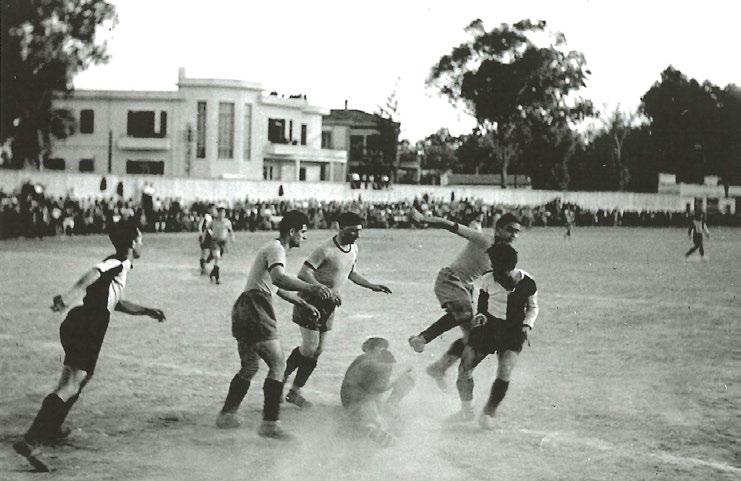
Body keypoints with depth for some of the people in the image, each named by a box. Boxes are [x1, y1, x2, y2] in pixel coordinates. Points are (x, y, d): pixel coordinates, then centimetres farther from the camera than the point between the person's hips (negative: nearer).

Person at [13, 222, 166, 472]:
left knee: (83, 375, 30)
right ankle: (31, 441, -30)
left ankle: (51, 429, 43)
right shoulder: (119, 264, -7)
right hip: (86, 328, -10)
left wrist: (146, 311, 39)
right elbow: (93, 274, -28)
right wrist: (72, 293, -45)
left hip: (76, 326, 10)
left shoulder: (118, 266, 24)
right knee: (71, 386, -18)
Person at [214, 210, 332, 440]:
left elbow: (276, 287, 37)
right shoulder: (276, 249, -10)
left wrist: (304, 304, 38)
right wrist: (310, 288, -45)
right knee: (278, 364, -14)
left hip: (243, 309, 11)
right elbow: (279, 279, -31)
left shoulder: (272, 247, 24)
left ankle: (226, 415, 25)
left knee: (249, 368, 20)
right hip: (255, 311, -11)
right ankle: (269, 423, -18)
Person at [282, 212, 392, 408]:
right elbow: (304, 273, -28)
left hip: (329, 304, 8)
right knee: (310, 347, -13)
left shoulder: (353, 249, 5)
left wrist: (372, 286, 14)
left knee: (317, 350, 7)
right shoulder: (326, 250, -23)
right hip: (311, 301, -8)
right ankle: (281, 378, 8)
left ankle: (295, 392, 15)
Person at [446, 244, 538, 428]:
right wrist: (481, 315, -4)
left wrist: (527, 325, -9)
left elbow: (533, 308, 7)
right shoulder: (489, 279, -10)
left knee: (505, 372, -22)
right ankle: (467, 410, 14)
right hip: (489, 325, 2)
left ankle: (488, 413, -4)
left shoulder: (527, 284, -12)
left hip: (513, 331, -2)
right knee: (464, 367, -7)